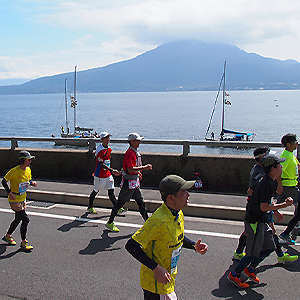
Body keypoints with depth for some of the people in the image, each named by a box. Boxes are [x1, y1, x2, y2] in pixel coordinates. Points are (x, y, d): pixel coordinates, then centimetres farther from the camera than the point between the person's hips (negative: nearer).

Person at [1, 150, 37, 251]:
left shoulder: (28, 170, 0)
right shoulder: (14, 171, -22)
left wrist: (32, 182, -7)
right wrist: (9, 193, -23)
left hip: (23, 199, 8)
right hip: (14, 199, -8)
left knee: (18, 219, 20)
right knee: (25, 219, -12)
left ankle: (7, 236, 42)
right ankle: (24, 242, 1)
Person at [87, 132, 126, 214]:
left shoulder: (109, 149, 8)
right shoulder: (99, 150, -18)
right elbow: (101, 164, -25)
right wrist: (112, 170, -33)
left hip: (108, 174, 7)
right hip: (100, 175, -6)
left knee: (111, 191, 4)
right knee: (96, 191, 8)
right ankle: (90, 207, 27)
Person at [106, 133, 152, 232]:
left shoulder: (136, 153, 12)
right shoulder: (129, 153, -19)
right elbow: (130, 169, -28)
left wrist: (138, 172, 12)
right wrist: (144, 167, -25)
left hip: (135, 183, 9)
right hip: (128, 183, -9)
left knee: (141, 203, 10)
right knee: (120, 203, 2)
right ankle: (110, 223, 15)